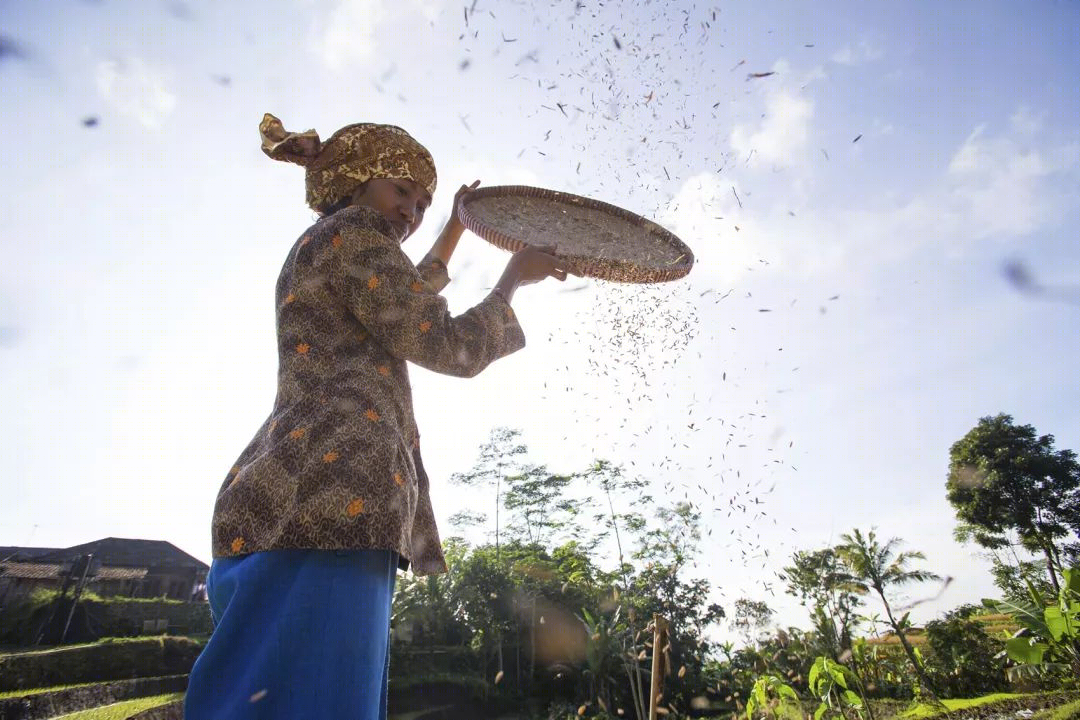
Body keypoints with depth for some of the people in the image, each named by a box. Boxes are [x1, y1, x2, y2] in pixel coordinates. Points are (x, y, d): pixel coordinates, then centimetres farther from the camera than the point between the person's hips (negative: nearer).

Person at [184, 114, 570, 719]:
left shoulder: (314, 259, 30)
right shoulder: (353, 234, 1)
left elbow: (406, 305, 50)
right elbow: (453, 349, -6)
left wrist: (457, 225, 56)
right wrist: (514, 278, 10)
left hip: (299, 504, 11)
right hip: (333, 499, -11)